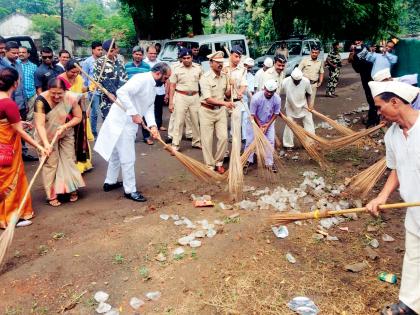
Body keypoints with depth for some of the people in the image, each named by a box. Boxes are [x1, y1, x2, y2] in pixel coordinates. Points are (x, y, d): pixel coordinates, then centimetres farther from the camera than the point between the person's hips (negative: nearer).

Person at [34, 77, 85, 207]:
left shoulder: (71, 98, -22)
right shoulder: (41, 100, -29)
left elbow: (78, 117, -11)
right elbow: (40, 124, -34)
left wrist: (64, 126, -26)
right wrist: (46, 143, -46)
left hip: (66, 135, 2)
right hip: (47, 136, -2)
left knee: (69, 160, 9)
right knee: (50, 163, 2)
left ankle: (72, 189, 26)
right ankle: (52, 195, 11)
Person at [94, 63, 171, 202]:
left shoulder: (152, 87, 12)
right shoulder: (141, 79, -19)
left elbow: (149, 108, 6)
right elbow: (122, 92, -32)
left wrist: (153, 125, -10)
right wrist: (134, 113, -30)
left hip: (127, 123, 10)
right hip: (121, 122, -10)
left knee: (117, 153, 22)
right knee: (128, 158, -1)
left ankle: (110, 182, 39)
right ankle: (130, 190, 11)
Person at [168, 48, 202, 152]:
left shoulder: (198, 68, 4)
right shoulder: (176, 69, -1)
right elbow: (172, 86, 0)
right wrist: (171, 102, -5)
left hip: (195, 97, 2)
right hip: (181, 97, -2)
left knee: (197, 121, 10)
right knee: (178, 122, -1)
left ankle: (196, 142, 25)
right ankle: (175, 145, 5)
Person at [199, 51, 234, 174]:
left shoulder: (225, 76, 1)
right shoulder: (205, 77, -16)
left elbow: (227, 95, 10)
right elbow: (208, 99, -25)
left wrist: (230, 86, -11)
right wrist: (225, 103, -37)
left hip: (220, 110, 4)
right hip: (207, 110, -4)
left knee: (224, 137, -1)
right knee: (207, 140, 2)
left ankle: (219, 162, 18)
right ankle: (209, 166, 15)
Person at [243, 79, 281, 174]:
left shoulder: (277, 99, -22)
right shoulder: (256, 98, -30)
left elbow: (276, 113, -7)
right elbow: (253, 114, -19)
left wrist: (268, 124, -14)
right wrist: (260, 126, -16)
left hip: (269, 123, 3)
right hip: (255, 122, -2)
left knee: (270, 142, 1)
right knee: (250, 141, -1)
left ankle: (269, 163, 14)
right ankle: (248, 161, 14)